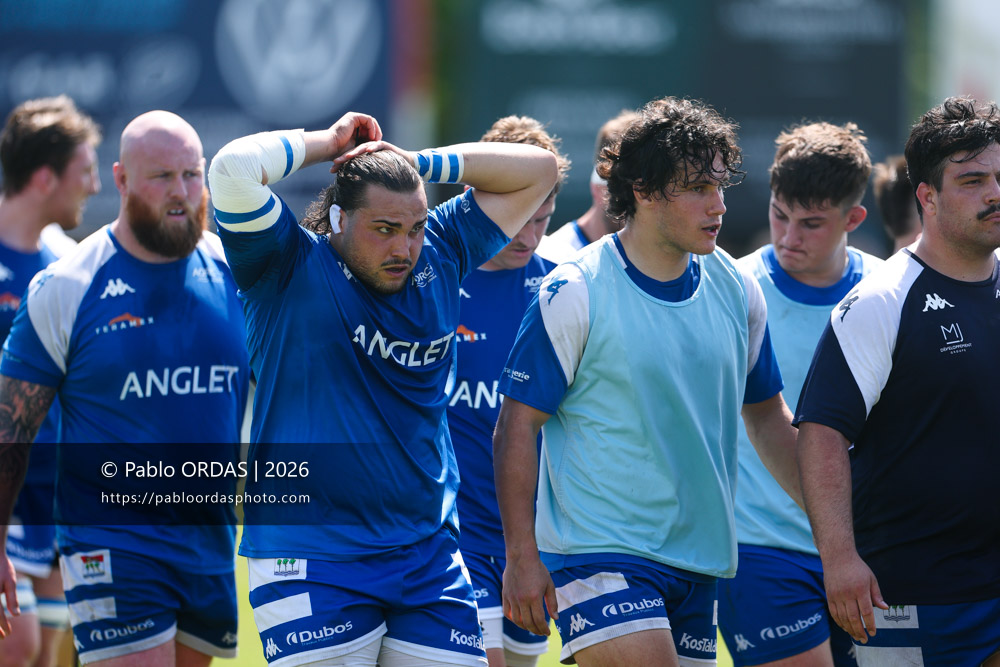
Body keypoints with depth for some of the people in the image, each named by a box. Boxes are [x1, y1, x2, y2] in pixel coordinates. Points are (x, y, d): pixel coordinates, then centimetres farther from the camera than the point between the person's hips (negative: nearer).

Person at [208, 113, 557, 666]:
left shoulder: (441, 257, 10)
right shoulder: (289, 265, -4)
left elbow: (537, 169, 14)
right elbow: (234, 168, -19)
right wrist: (327, 143, -3)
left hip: (428, 554, 5)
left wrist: (417, 163, 5)